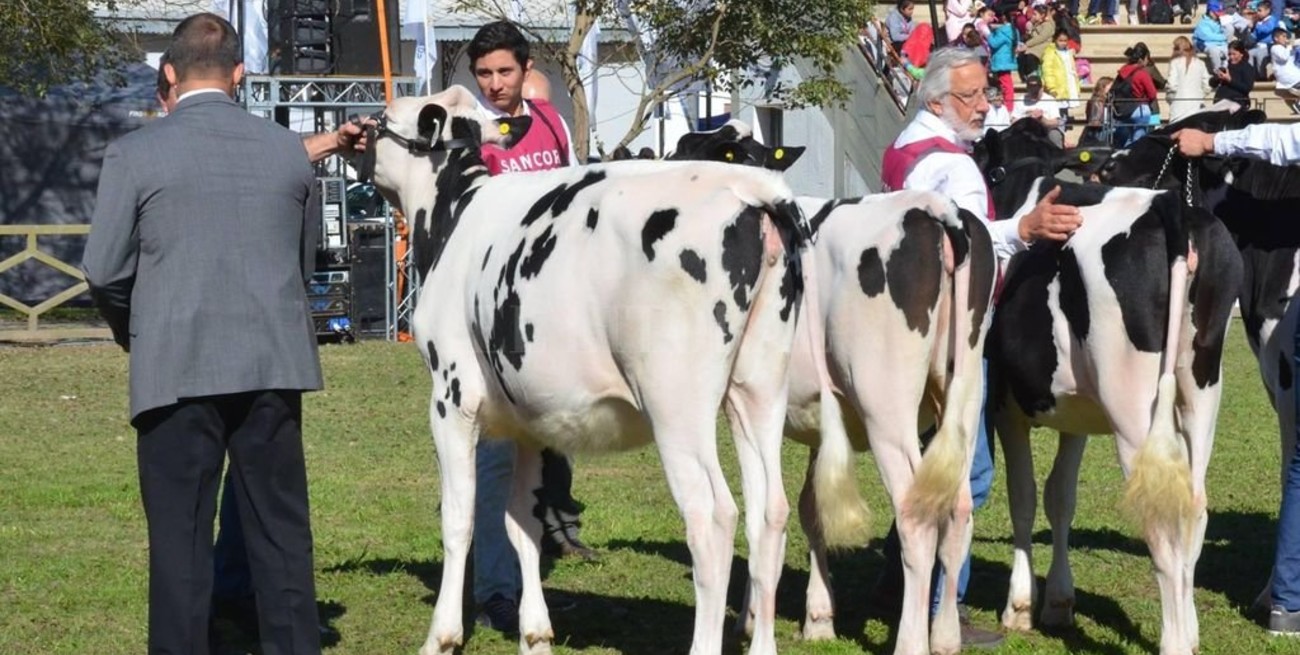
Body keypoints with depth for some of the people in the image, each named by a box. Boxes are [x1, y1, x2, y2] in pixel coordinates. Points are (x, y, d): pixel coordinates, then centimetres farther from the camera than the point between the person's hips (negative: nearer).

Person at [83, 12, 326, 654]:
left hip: (175, 369, -3)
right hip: (275, 364, 3)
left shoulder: (134, 153, -6)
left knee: (180, 535, 3)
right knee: (281, 530, 11)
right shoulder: (289, 151, 5)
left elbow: (103, 270, -3)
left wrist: (135, 333, 15)